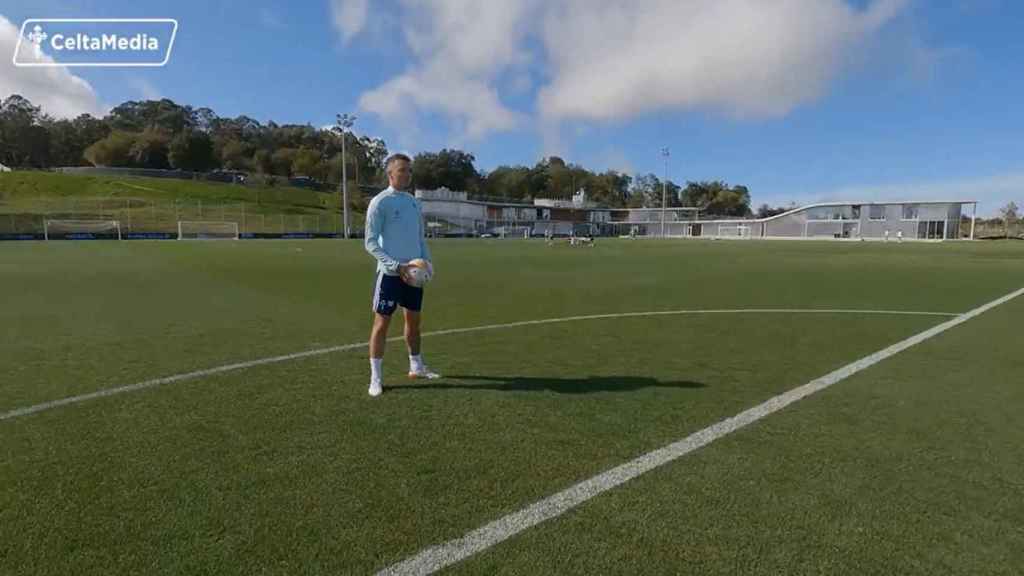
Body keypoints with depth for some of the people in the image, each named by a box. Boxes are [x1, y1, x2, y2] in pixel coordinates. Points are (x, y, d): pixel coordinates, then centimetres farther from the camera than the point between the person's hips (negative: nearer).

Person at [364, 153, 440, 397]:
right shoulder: (380, 202, -8)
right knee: (382, 323, -2)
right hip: (390, 273, -6)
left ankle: (416, 366, 31)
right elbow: (371, 243, -12)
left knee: (414, 320, 15)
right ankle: (376, 377, 7)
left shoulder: (414, 202, 12)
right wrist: (396, 265, -21)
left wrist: (427, 260, 1)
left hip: (413, 273, 7)